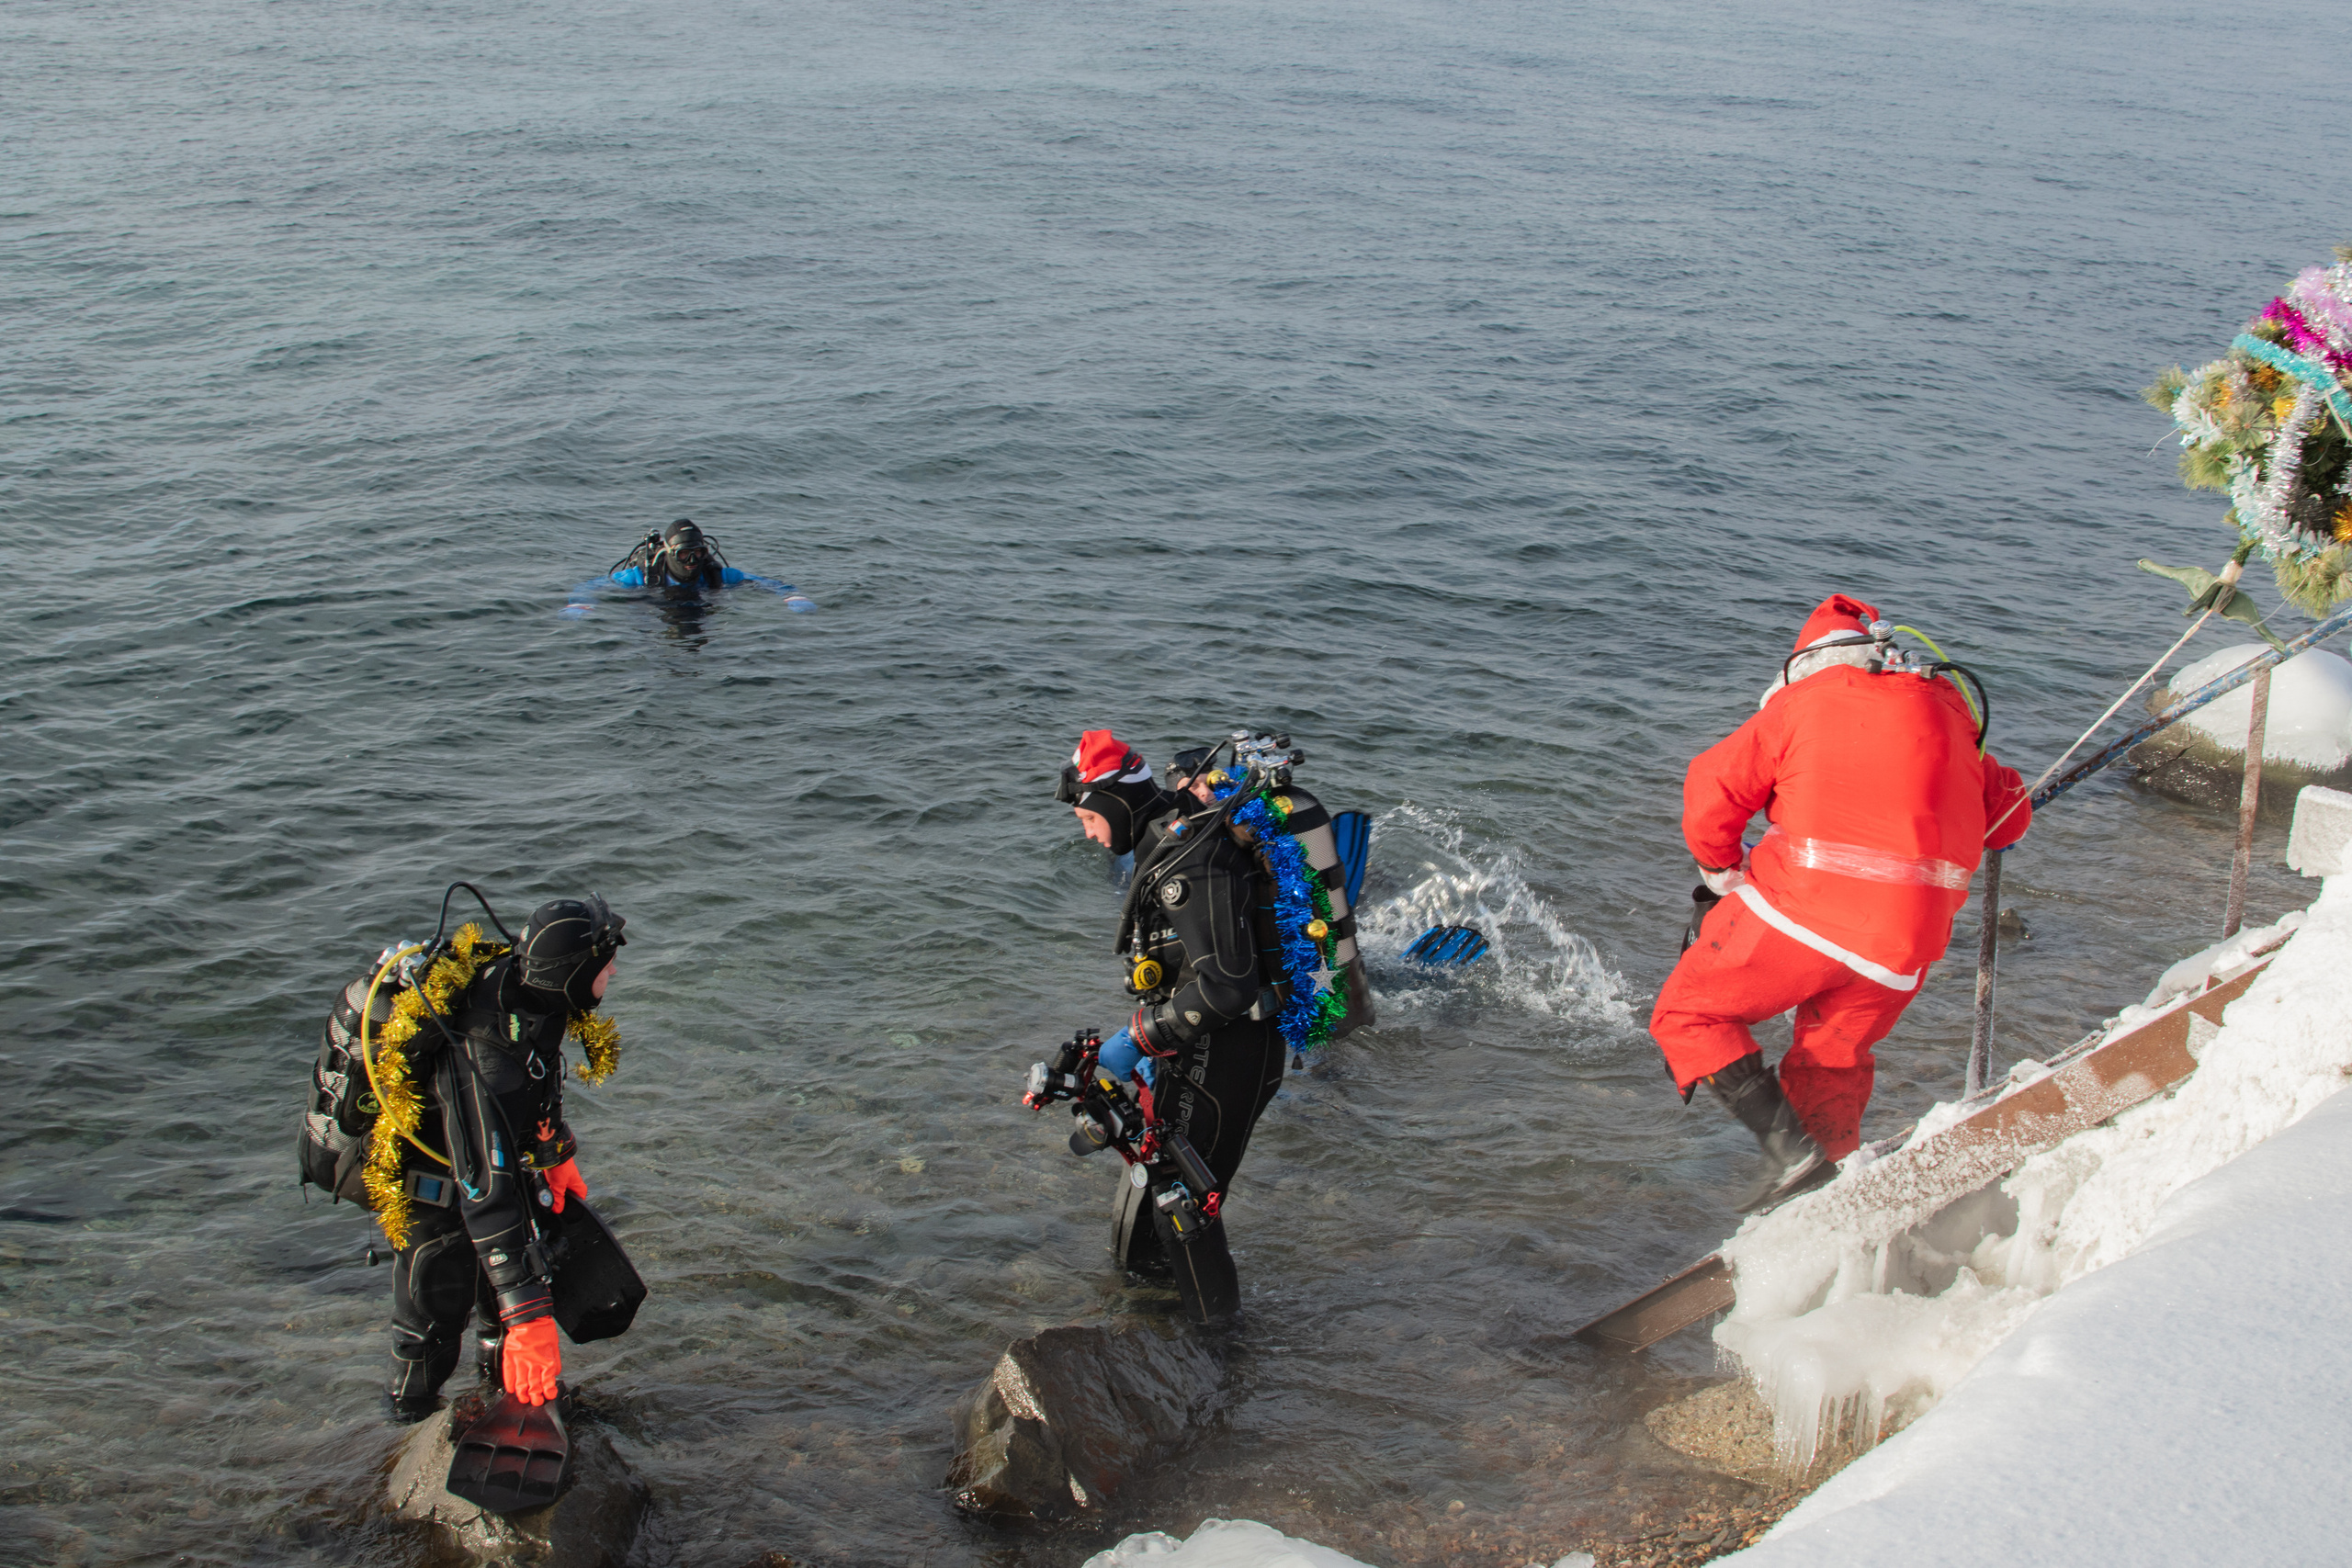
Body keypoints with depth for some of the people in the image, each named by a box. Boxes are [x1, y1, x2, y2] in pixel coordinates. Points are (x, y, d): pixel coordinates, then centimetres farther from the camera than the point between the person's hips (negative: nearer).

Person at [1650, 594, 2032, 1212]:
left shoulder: (1805, 701, 3)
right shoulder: (1948, 714, 15)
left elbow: (1713, 786, -1)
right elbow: (2007, 814, 23)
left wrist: (1722, 869, 15)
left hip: (1803, 909, -5)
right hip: (1908, 940, 5)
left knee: (1688, 1014, 8)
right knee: (1833, 1057, 25)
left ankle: (1787, 1144, -7)